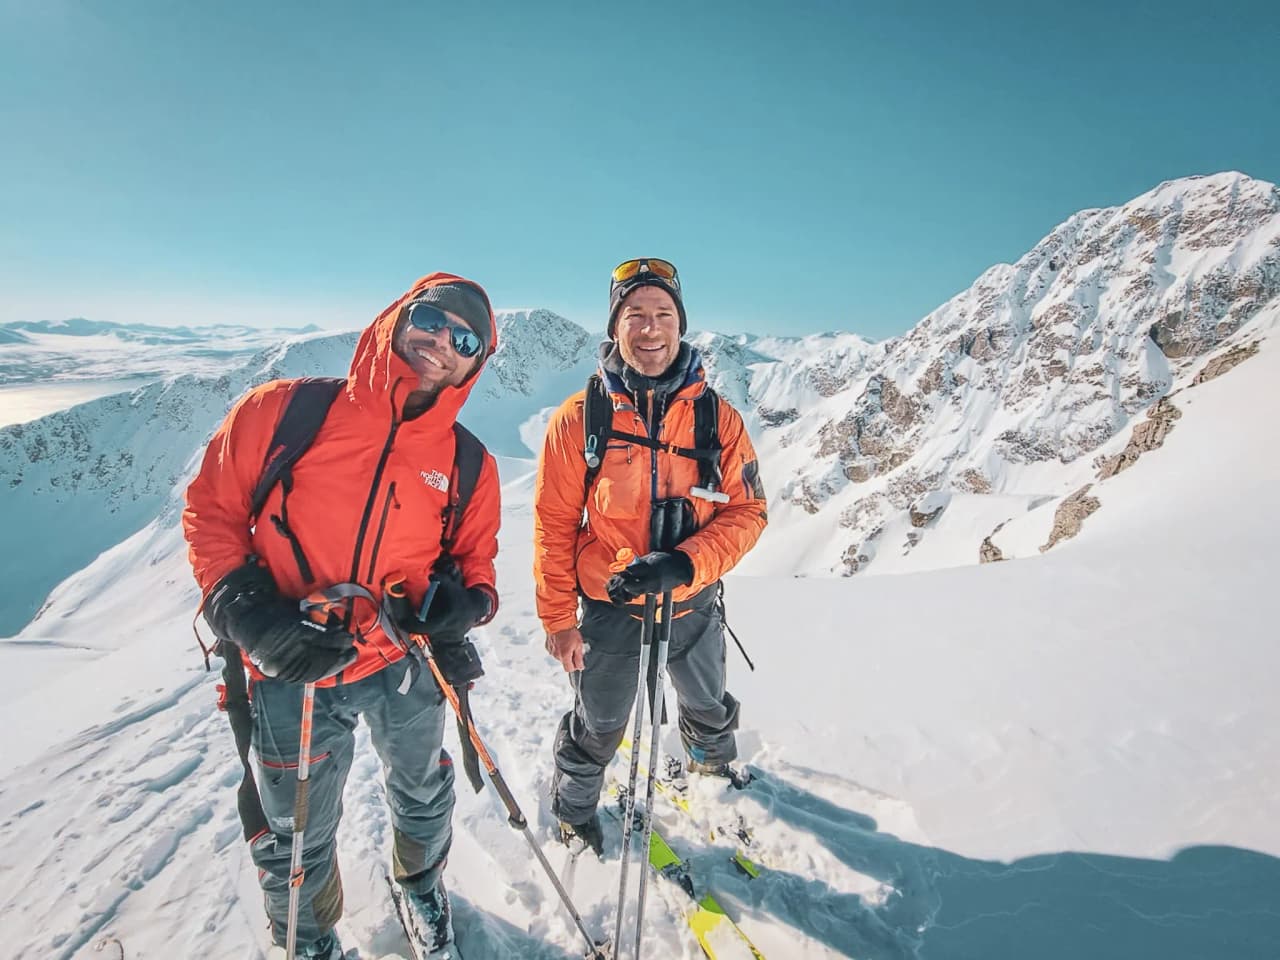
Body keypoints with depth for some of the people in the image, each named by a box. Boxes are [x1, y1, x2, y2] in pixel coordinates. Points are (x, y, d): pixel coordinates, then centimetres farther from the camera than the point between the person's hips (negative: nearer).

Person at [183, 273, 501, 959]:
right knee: (298, 835, 19)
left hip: (407, 666, 2)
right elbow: (211, 510, -5)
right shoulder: (283, 410, -12)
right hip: (293, 677, -1)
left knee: (423, 797, 26)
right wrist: (247, 614, -16)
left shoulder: (470, 465, -6)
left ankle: (421, 881, 61)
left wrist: (468, 599, -16)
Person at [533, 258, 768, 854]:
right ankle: (574, 808, 50)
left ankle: (714, 761, 63)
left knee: (709, 709, 29)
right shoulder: (578, 418, -14)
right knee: (597, 729, 18)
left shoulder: (718, 418, -10)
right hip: (610, 608, -2)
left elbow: (747, 511, -10)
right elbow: (554, 524, -9)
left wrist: (683, 564, -27)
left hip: (693, 603, 3)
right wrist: (558, 618, -7)